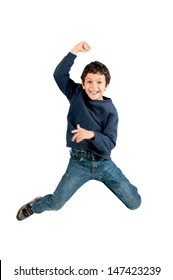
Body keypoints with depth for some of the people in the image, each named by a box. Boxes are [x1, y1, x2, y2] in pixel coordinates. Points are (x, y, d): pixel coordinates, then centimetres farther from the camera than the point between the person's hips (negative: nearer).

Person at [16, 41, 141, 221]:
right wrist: (74, 52, -20)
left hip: (104, 163, 0)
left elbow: (109, 143, -14)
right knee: (55, 204, -4)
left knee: (135, 203, 2)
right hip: (78, 162, 0)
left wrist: (92, 135, -33)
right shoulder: (76, 95, 0)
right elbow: (59, 74, -11)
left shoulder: (110, 110, -6)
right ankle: (33, 206, 31)